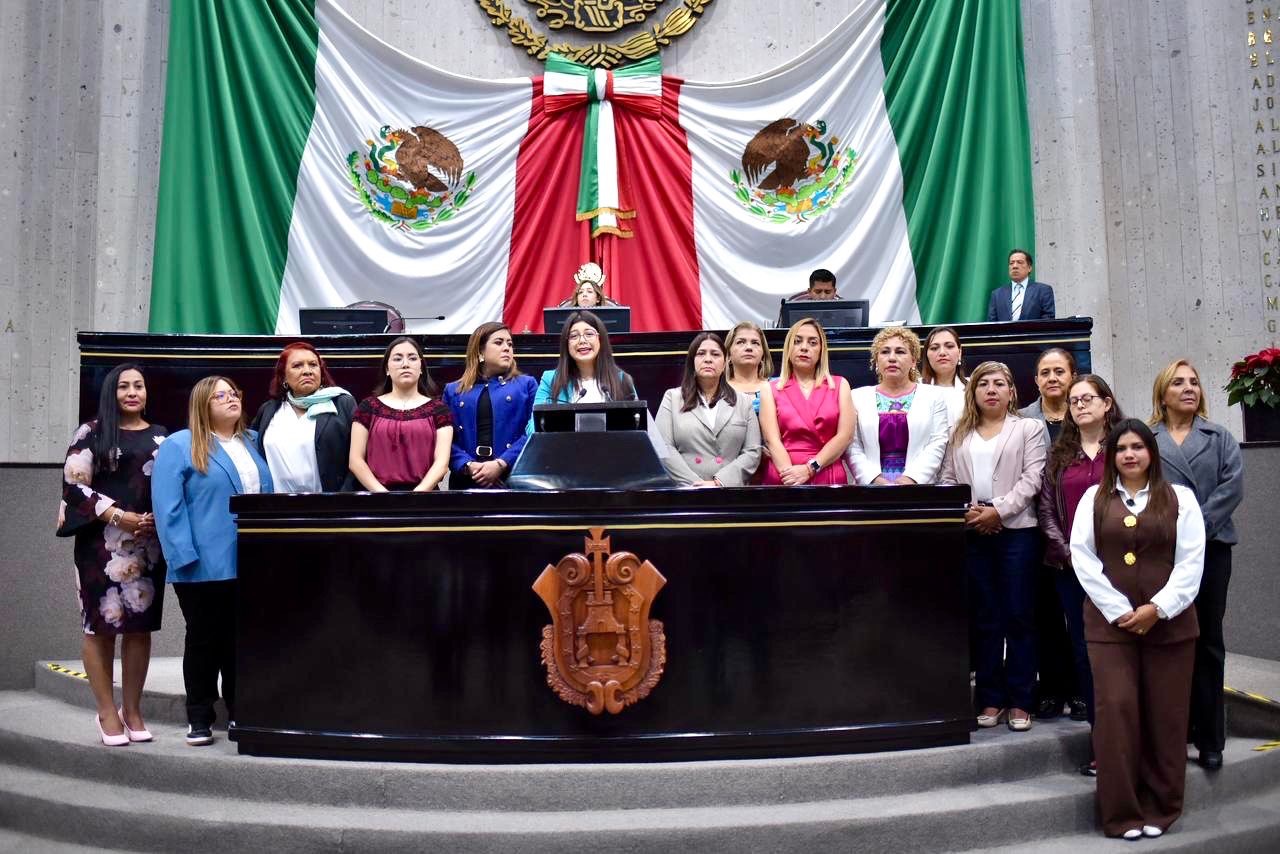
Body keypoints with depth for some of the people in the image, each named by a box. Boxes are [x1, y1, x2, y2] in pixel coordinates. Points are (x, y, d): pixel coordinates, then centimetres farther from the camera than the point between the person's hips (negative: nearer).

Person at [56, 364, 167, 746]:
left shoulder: (162, 438, 12)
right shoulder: (92, 432, 3)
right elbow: (75, 483, -4)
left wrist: (158, 520, -5)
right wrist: (118, 517, -12)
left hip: (149, 543, 3)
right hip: (102, 542, -3)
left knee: (140, 625, 5)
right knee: (100, 624, 0)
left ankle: (132, 708, 15)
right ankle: (107, 711, 11)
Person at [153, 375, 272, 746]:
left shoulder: (252, 442, 15)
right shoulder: (179, 446, -3)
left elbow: (267, 496, 19)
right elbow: (168, 507, -10)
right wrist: (185, 556, -18)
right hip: (205, 565, -5)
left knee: (242, 640, 11)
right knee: (204, 640, 5)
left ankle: (241, 713, 21)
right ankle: (199, 719, 16)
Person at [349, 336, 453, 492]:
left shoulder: (438, 409, 8)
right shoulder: (368, 407, 10)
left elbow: (442, 462, 0)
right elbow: (355, 460, 6)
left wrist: (417, 493, -13)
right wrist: (382, 492, -7)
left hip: (424, 492, -1)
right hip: (377, 491, 1)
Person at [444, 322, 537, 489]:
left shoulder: (526, 384, 11)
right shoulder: (453, 391, 16)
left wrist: (501, 464, -13)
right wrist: (468, 466, -12)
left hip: (513, 478, -1)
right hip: (467, 480, 2)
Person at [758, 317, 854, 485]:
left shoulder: (840, 385, 9)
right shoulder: (771, 389, 7)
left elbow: (845, 435, -2)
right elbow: (772, 440, -5)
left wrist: (810, 469, -13)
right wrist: (790, 473, -20)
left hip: (829, 478, 1)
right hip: (784, 479, 0)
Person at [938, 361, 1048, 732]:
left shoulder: (1029, 429, 6)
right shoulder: (960, 433, 16)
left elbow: (1031, 479, -5)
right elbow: (947, 479, 8)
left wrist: (998, 510, -14)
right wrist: (964, 511, -9)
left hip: (1017, 531, -3)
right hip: (971, 533, 3)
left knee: (1017, 617, 0)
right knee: (983, 618, 7)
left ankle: (1019, 701, 8)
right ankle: (990, 699, 13)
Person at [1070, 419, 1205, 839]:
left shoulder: (1180, 497, 6)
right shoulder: (1094, 498, 7)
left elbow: (1191, 562, -1)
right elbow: (1083, 557, -1)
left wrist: (1157, 608, -11)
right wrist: (1120, 610, -9)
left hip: (1168, 623, 0)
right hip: (1110, 623, 0)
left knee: (1165, 714, 4)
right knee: (1117, 709, -5)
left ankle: (1160, 809, 17)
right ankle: (1121, 812, 5)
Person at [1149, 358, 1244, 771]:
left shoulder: (1220, 438, 13)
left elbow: (1232, 486, 0)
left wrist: (1196, 529, -12)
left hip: (1210, 548, 1)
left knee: (1208, 643, 5)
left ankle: (1210, 738, 12)